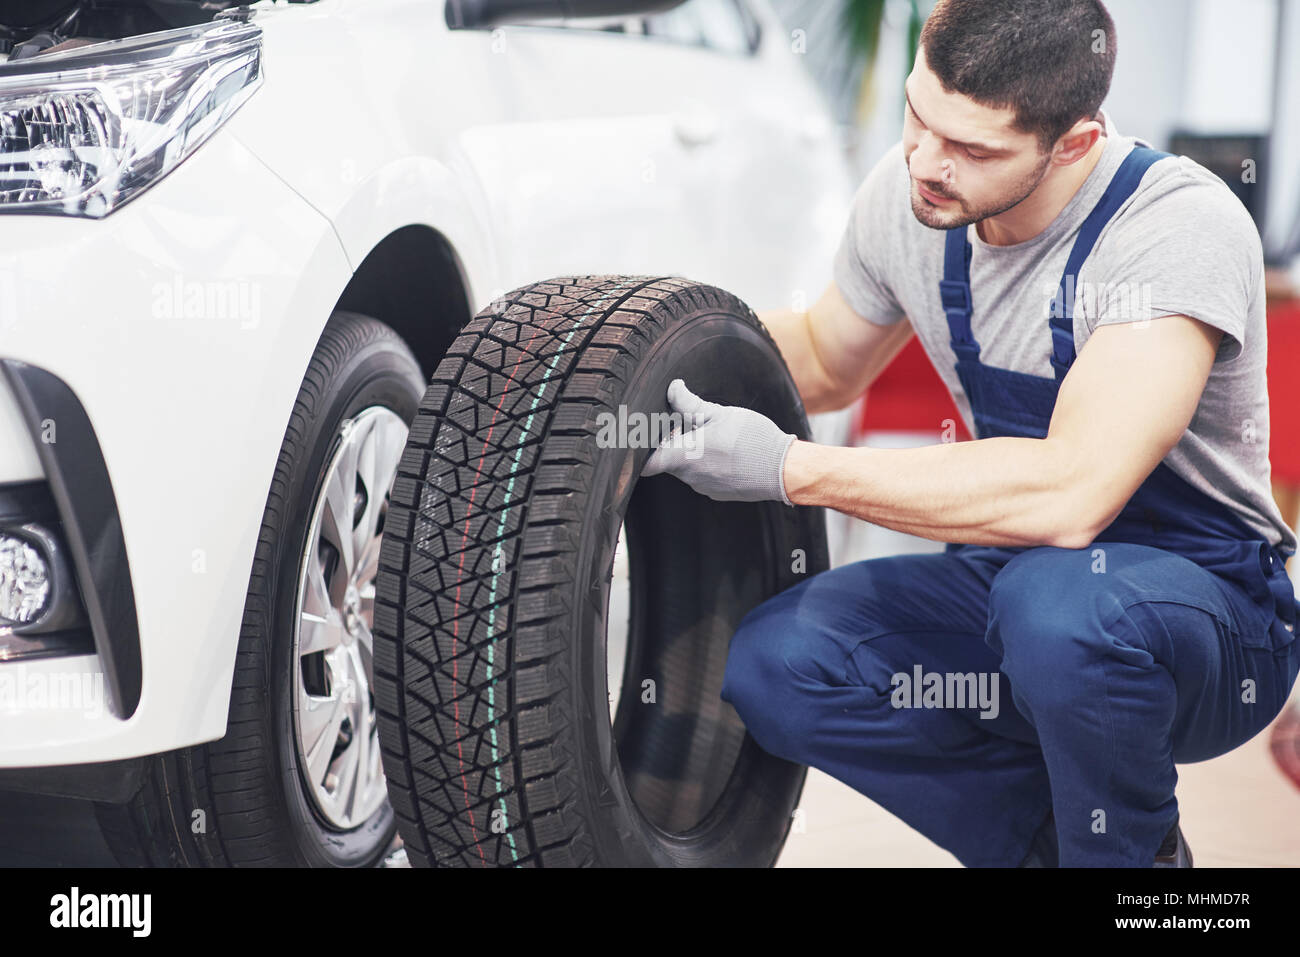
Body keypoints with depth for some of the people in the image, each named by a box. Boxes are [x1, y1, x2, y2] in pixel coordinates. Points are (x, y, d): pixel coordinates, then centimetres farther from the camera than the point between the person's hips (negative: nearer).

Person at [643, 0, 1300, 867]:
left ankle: (1132, 854, -8)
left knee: (1056, 600, -39)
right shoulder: (908, 199, -5)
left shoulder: (1179, 227, -26)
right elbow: (825, 362, 16)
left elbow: (1069, 496, -37)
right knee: (775, 665, -18)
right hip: (1016, 584, 6)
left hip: (1216, 608, -6)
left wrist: (789, 469, -32)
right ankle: (1048, 838, 3)